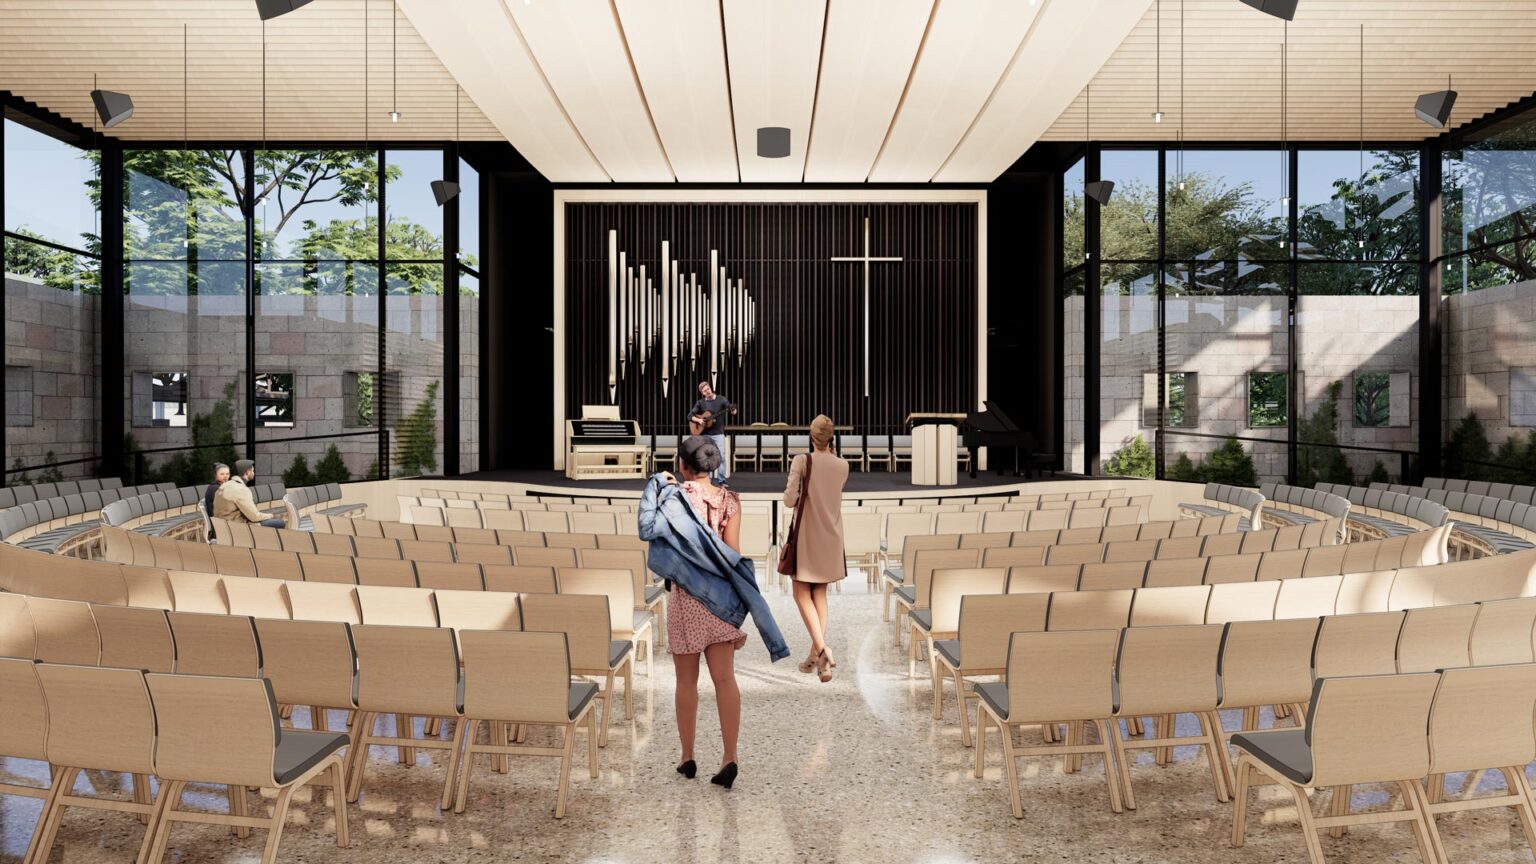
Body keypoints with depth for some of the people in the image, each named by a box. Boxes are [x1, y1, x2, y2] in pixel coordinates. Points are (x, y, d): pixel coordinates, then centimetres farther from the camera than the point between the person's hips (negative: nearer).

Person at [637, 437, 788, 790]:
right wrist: (740, 609, 6)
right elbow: (733, 554, 1)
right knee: (725, 679, 4)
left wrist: (655, 486, -9)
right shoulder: (730, 500, 2)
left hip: (687, 596, -2)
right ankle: (729, 757, -1)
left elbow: (647, 529, -22)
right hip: (721, 596, 3)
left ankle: (688, 758, 19)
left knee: (687, 681, 10)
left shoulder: (676, 495, -8)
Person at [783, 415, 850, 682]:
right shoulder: (842, 465, 0)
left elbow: (789, 500, -15)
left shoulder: (802, 461, -14)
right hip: (831, 536, 4)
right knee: (820, 593, 14)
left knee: (802, 593, 3)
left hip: (807, 535, -4)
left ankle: (822, 648, -16)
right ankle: (816, 655, 15)